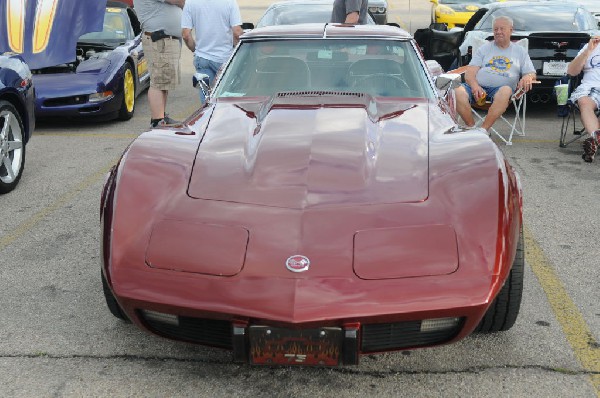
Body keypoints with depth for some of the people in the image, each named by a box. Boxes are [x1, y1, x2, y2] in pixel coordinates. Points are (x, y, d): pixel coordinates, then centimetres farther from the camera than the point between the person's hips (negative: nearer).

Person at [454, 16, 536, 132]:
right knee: (458, 92, -32)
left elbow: (532, 73, 20)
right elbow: (469, 73, 10)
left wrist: (527, 77, -8)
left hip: (500, 88, -1)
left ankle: (483, 129, -37)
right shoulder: (484, 48, 21)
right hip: (478, 86, 1)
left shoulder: (520, 51, 23)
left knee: (506, 91, -39)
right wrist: (475, 87, -14)